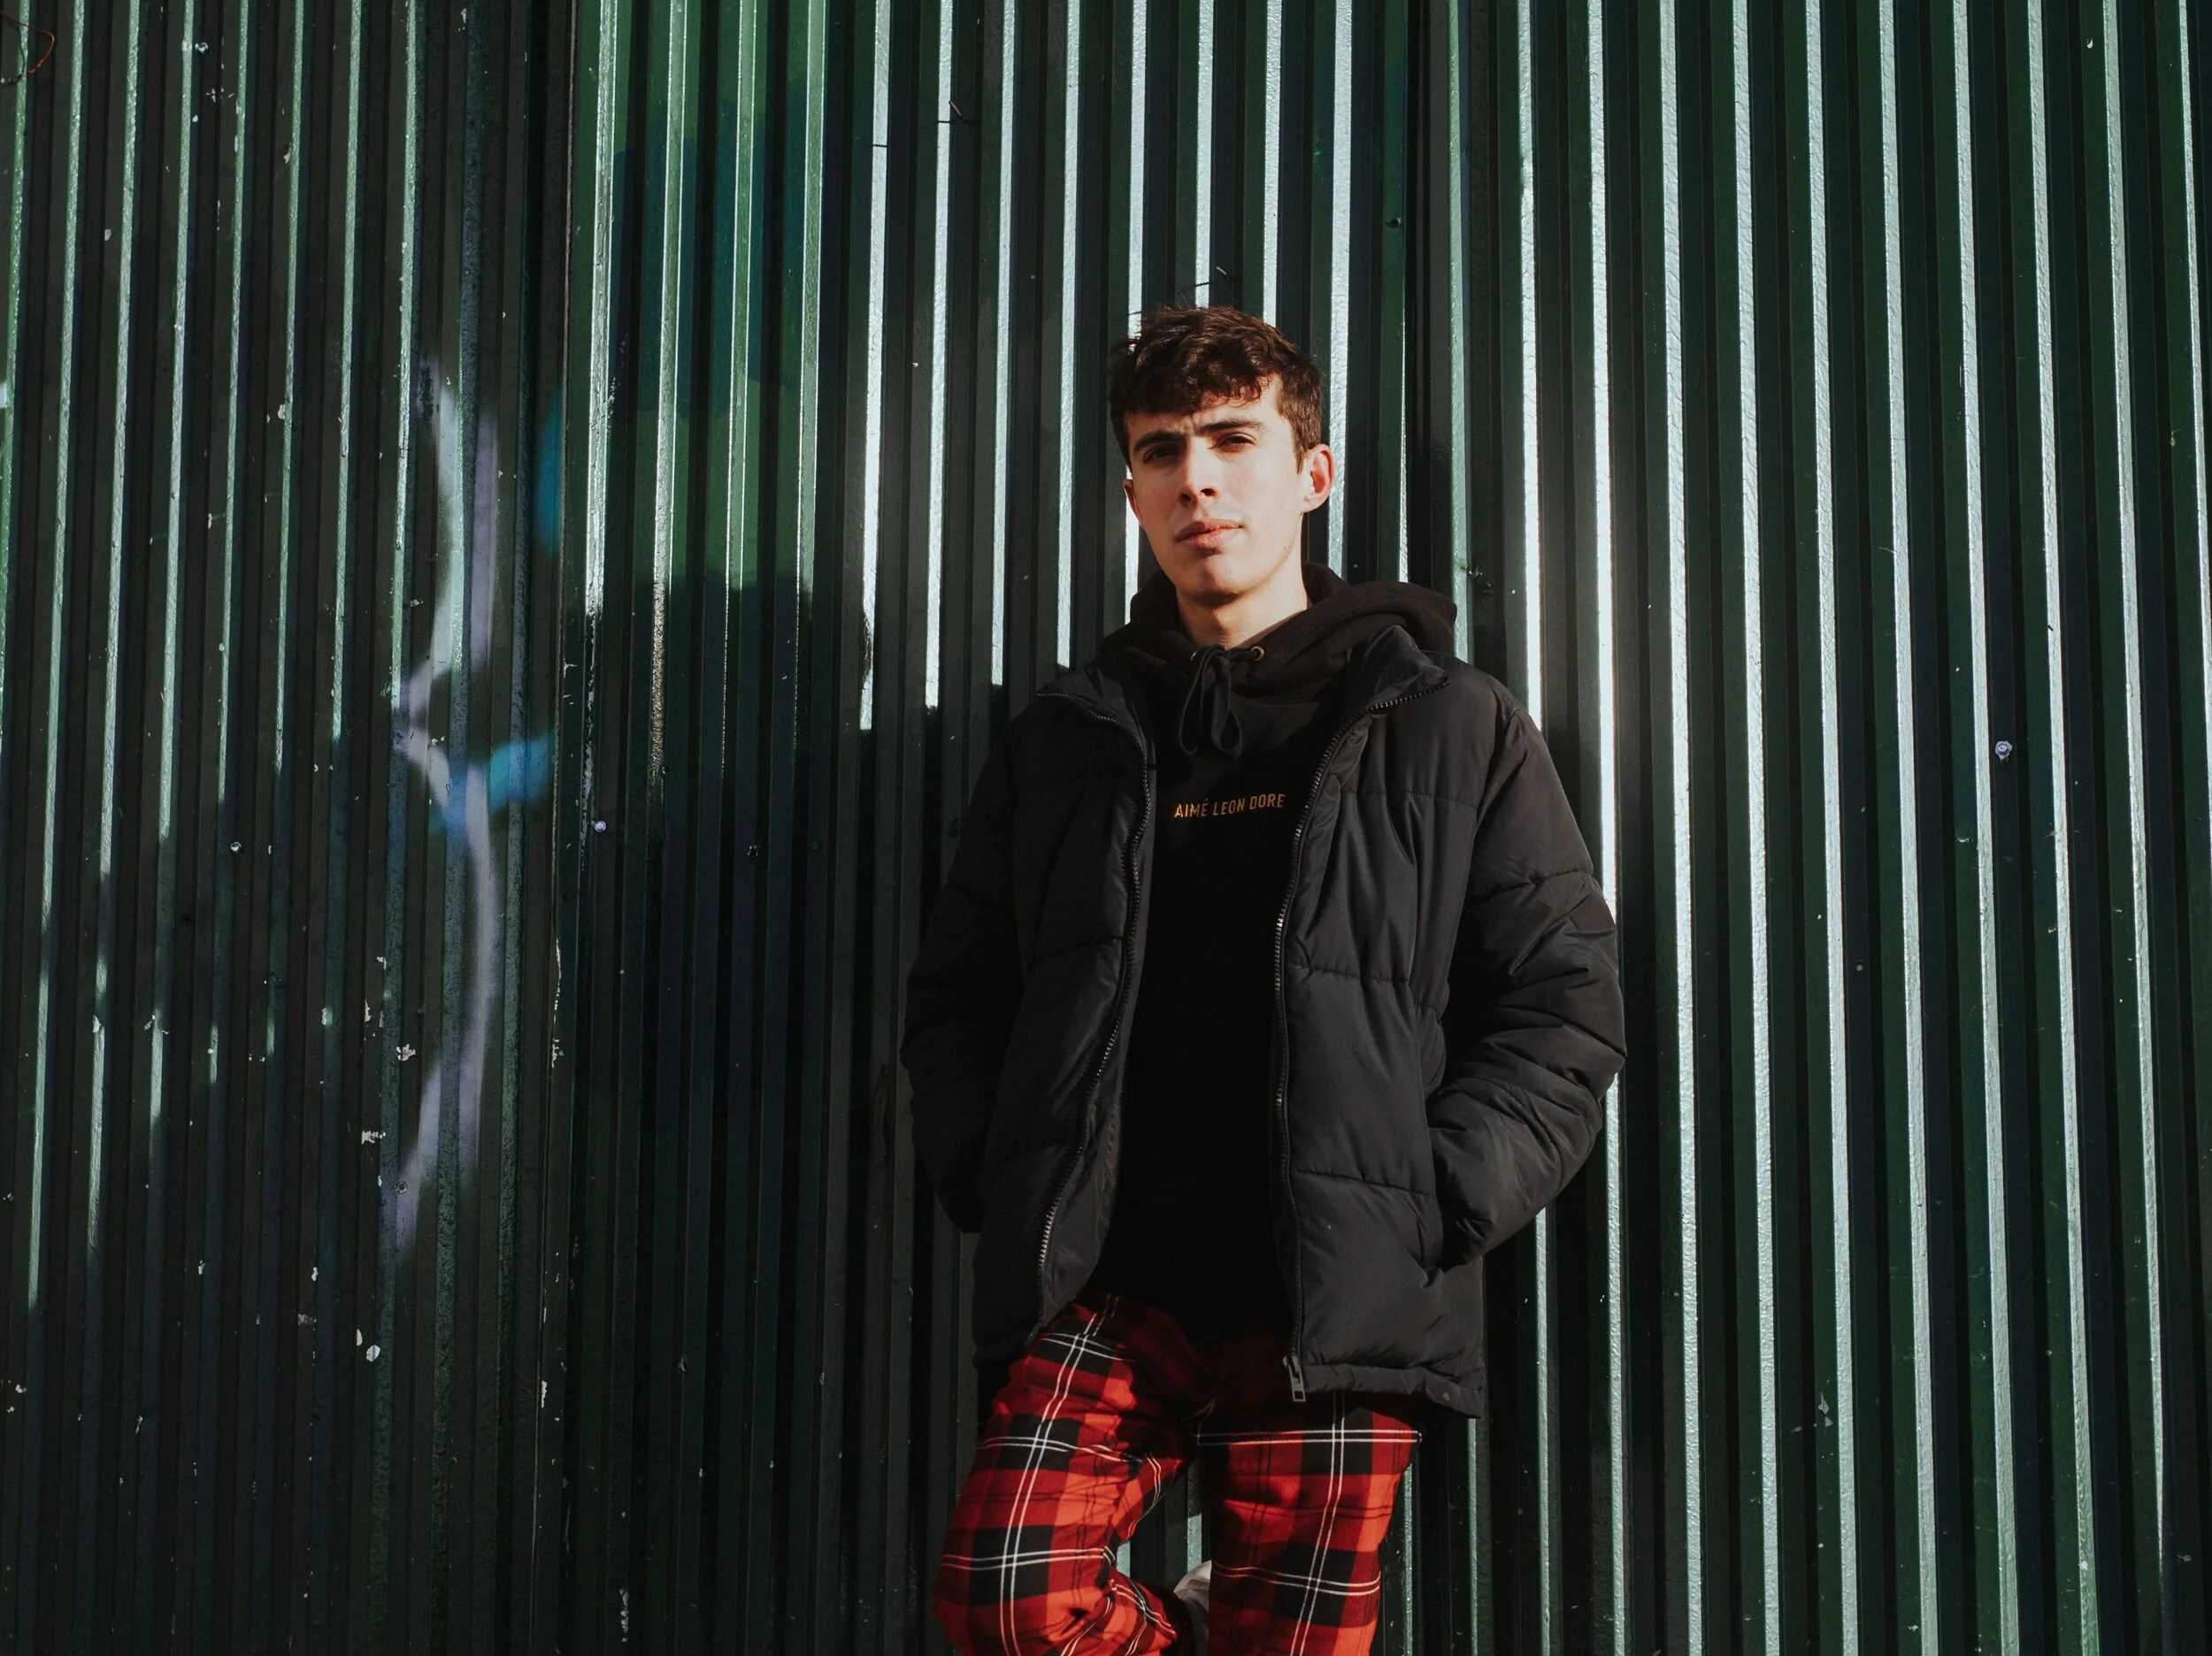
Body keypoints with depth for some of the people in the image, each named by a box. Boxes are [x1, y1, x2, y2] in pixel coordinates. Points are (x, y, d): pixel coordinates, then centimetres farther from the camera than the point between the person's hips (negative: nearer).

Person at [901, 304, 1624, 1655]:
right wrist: (996, 1180, 3)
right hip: (1107, 1285, 2)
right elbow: (957, 994, 20)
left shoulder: (1449, 729, 6)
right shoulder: (1067, 742, 14)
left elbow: (1567, 1006, 3)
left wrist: (1432, 1206, -8)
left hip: (1341, 1306, -2)